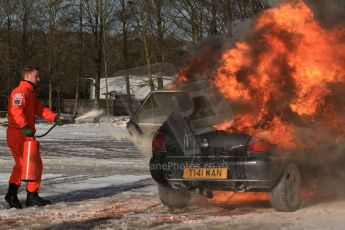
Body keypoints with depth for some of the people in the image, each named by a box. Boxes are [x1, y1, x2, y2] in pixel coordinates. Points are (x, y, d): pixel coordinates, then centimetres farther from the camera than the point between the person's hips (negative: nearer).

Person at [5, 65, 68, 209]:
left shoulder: (30, 92, 20)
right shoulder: (21, 91, -13)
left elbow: (39, 109, 13)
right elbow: (16, 110, -27)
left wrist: (55, 118, 0)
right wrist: (25, 127, -36)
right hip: (20, 134, -11)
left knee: (21, 165, 16)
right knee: (35, 164, -2)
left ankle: (12, 193, 7)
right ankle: (32, 196, 5)